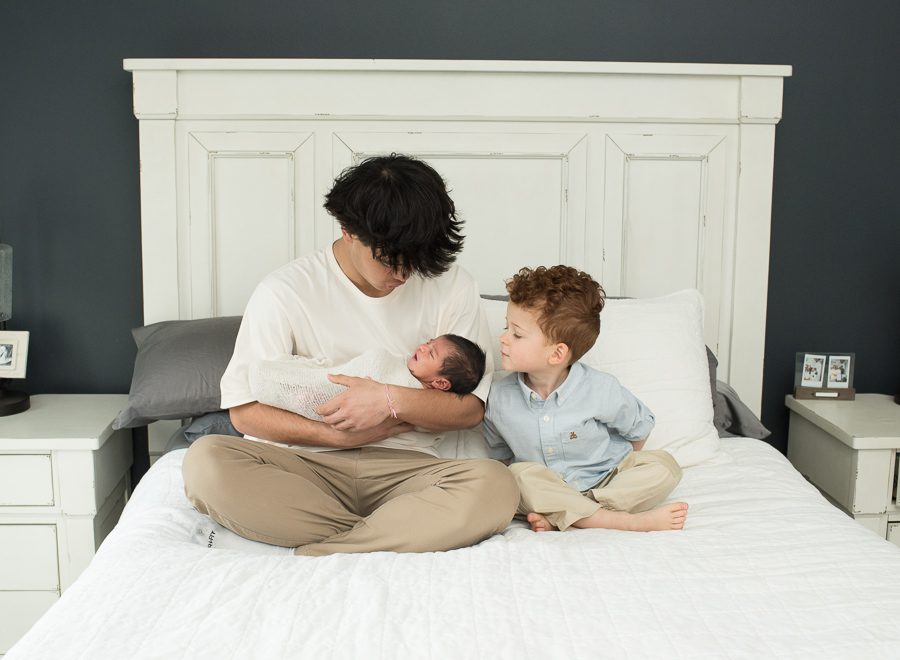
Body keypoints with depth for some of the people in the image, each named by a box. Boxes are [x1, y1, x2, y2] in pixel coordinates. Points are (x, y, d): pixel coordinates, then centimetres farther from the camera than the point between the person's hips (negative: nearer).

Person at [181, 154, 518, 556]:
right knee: (205, 461, -30)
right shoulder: (285, 292, -3)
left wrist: (392, 401, -17)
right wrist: (338, 435, -13)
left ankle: (310, 558, -26)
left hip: (404, 466, 0)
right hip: (305, 466, 0)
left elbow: (471, 408, 1)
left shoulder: (451, 286, 2)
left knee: (494, 485, -30)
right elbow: (244, 411, -3)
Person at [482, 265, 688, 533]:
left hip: (606, 480, 0)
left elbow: (639, 428, 1)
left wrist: (621, 467, 4)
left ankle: (556, 517, -27)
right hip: (546, 489, 0)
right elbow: (498, 447, 6)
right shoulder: (500, 396, -11)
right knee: (520, 475, -31)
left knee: (663, 466, -21)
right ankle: (627, 520, -32)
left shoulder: (602, 390, -17)